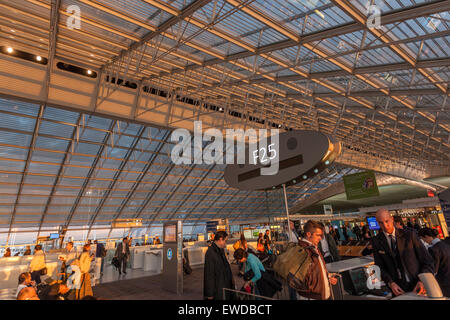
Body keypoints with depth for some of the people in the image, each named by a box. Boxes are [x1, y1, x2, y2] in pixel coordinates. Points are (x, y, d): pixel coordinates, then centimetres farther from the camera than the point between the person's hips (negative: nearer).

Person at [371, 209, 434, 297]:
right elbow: (380, 267, 0)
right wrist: (390, 283, -15)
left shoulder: (409, 235, -5)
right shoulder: (376, 241, -3)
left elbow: (428, 261, -3)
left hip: (417, 286, 0)